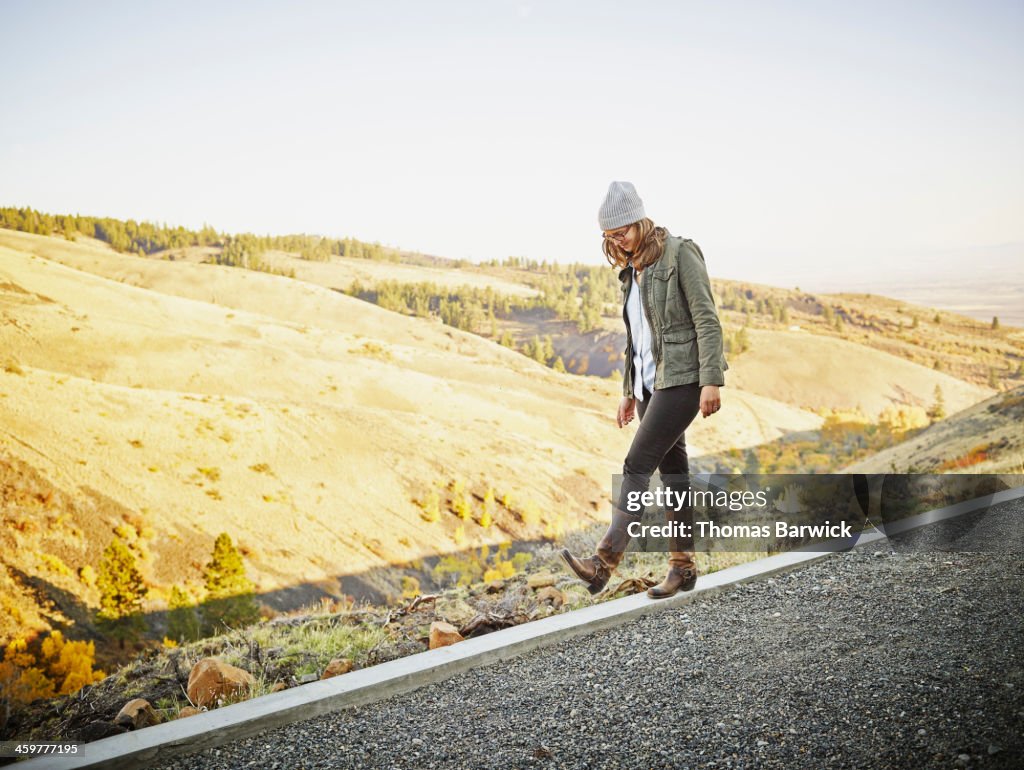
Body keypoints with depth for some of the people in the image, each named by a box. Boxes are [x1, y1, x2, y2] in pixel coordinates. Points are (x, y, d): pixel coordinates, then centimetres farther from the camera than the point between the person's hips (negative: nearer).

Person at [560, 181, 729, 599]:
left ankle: (605, 560, -17)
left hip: (682, 376, -8)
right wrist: (629, 391, 18)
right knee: (672, 469, 9)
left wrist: (711, 381, -19)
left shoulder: (680, 253, -9)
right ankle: (682, 565, 15)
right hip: (650, 381, 8)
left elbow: (707, 319, -14)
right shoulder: (632, 269, 14)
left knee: (638, 462, -15)